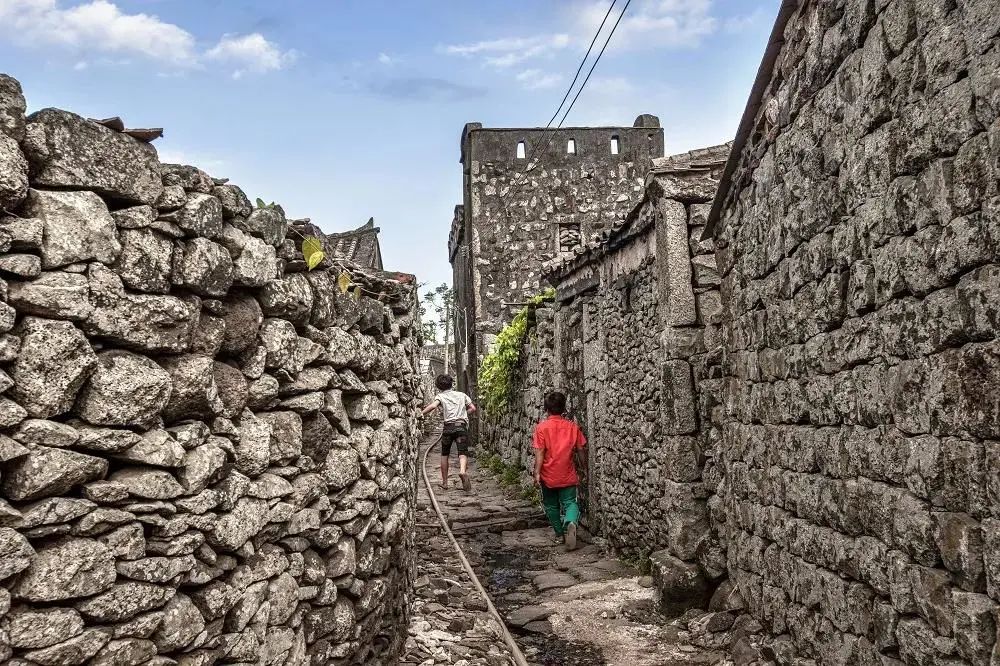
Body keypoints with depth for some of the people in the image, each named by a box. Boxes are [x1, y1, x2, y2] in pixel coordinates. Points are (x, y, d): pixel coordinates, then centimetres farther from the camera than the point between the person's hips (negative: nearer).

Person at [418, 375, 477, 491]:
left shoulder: (440, 396, 8)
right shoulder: (461, 395, 19)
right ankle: (463, 471, -40)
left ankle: (444, 482, 19)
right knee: (463, 452, -9)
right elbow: (473, 408, 17)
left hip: (448, 426, -1)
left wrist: (421, 414, -10)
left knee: (444, 455, 15)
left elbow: (433, 406, -13)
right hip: (462, 425, 1)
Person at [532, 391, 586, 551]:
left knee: (551, 505, 17)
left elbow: (539, 452, -13)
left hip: (548, 476, -1)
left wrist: (537, 473, -10)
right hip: (568, 476, 1)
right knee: (570, 503, 2)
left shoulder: (541, 427, -9)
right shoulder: (573, 427, -1)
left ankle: (559, 534, 23)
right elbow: (580, 450, 3)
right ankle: (571, 522, -27)